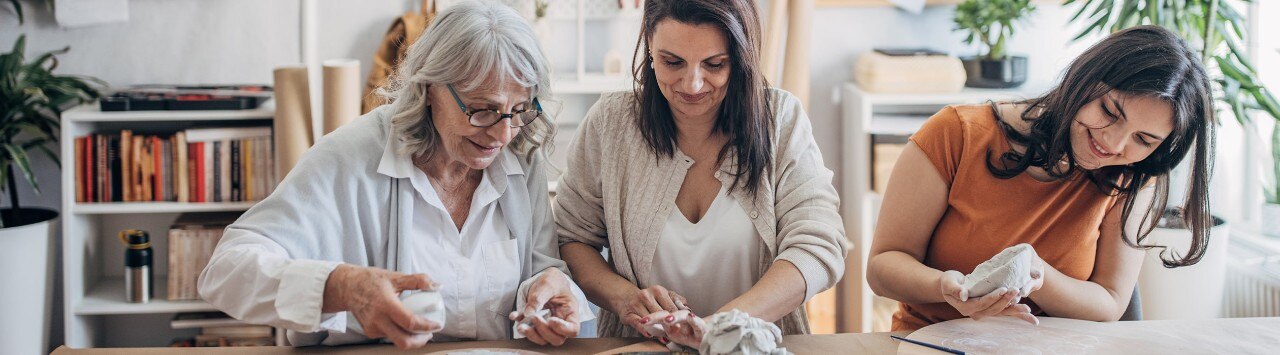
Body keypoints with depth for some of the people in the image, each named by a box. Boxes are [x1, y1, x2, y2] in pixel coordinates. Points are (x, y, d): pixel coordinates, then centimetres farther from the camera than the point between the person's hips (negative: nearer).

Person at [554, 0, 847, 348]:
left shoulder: (781, 119, -5)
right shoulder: (609, 122, -2)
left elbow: (819, 248, -13)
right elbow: (571, 239, 4)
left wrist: (723, 323, -28)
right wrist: (623, 296, -17)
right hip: (637, 345, 0)